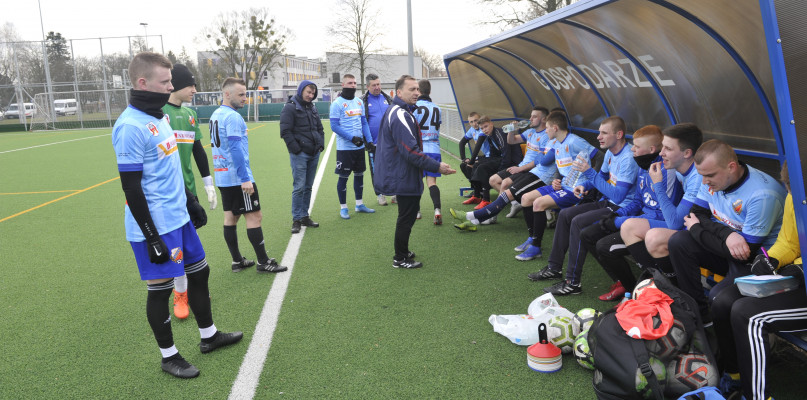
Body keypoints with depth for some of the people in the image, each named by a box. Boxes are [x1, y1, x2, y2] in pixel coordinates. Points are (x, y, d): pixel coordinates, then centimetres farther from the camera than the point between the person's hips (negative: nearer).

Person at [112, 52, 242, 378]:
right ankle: (168, 356, 24)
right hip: (156, 227, -9)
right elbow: (131, 189, -19)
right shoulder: (130, 126, -19)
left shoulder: (158, 116, 10)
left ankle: (209, 336, 35)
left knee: (200, 272, 17)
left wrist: (192, 203, 23)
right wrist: (152, 238, -18)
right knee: (161, 288, 5)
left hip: (179, 219, 9)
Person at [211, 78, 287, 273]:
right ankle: (263, 262, 3)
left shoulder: (215, 115, 13)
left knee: (231, 217, 11)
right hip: (238, 178, -9)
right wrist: (245, 178, -22)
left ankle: (237, 261, 18)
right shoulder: (233, 117, -16)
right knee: (254, 216, -2)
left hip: (223, 177, 9)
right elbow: (235, 149, -22)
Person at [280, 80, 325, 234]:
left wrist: (321, 144, 10)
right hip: (299, 154, -7)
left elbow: (319, 128, 24)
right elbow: (285, 131, -11)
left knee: (308, 187, 11)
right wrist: (296, 149, -15)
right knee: (299, 187, -7)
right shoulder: (290, 107, -6)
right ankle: (296, 220, 2)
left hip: (314, 154, 7)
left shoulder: (312, 107, 16)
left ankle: (305, 216, 20)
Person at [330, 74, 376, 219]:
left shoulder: (359, 102, 11)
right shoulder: (337, 104, -8)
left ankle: (359, 204, 26)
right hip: (344, 147, -6)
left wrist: (369, 140, 2)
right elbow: (334, 126, -13)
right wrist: (352, 138, -18)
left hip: (359, 146, 6)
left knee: (359, 174, 13)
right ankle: (343, 208, 12)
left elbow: (364, 122, 14)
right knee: (343, 177, 1)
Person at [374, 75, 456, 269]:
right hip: (404, 177, -11)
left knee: (408, 214, 20)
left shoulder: (396, 111, 13)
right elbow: (411, 151, -26)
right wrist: (437, 166, -22)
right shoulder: (401, 116, -22)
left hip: (400, 175, 11)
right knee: (406, 216, 1)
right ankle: (400, 259, 13)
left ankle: (402, 252, 33)